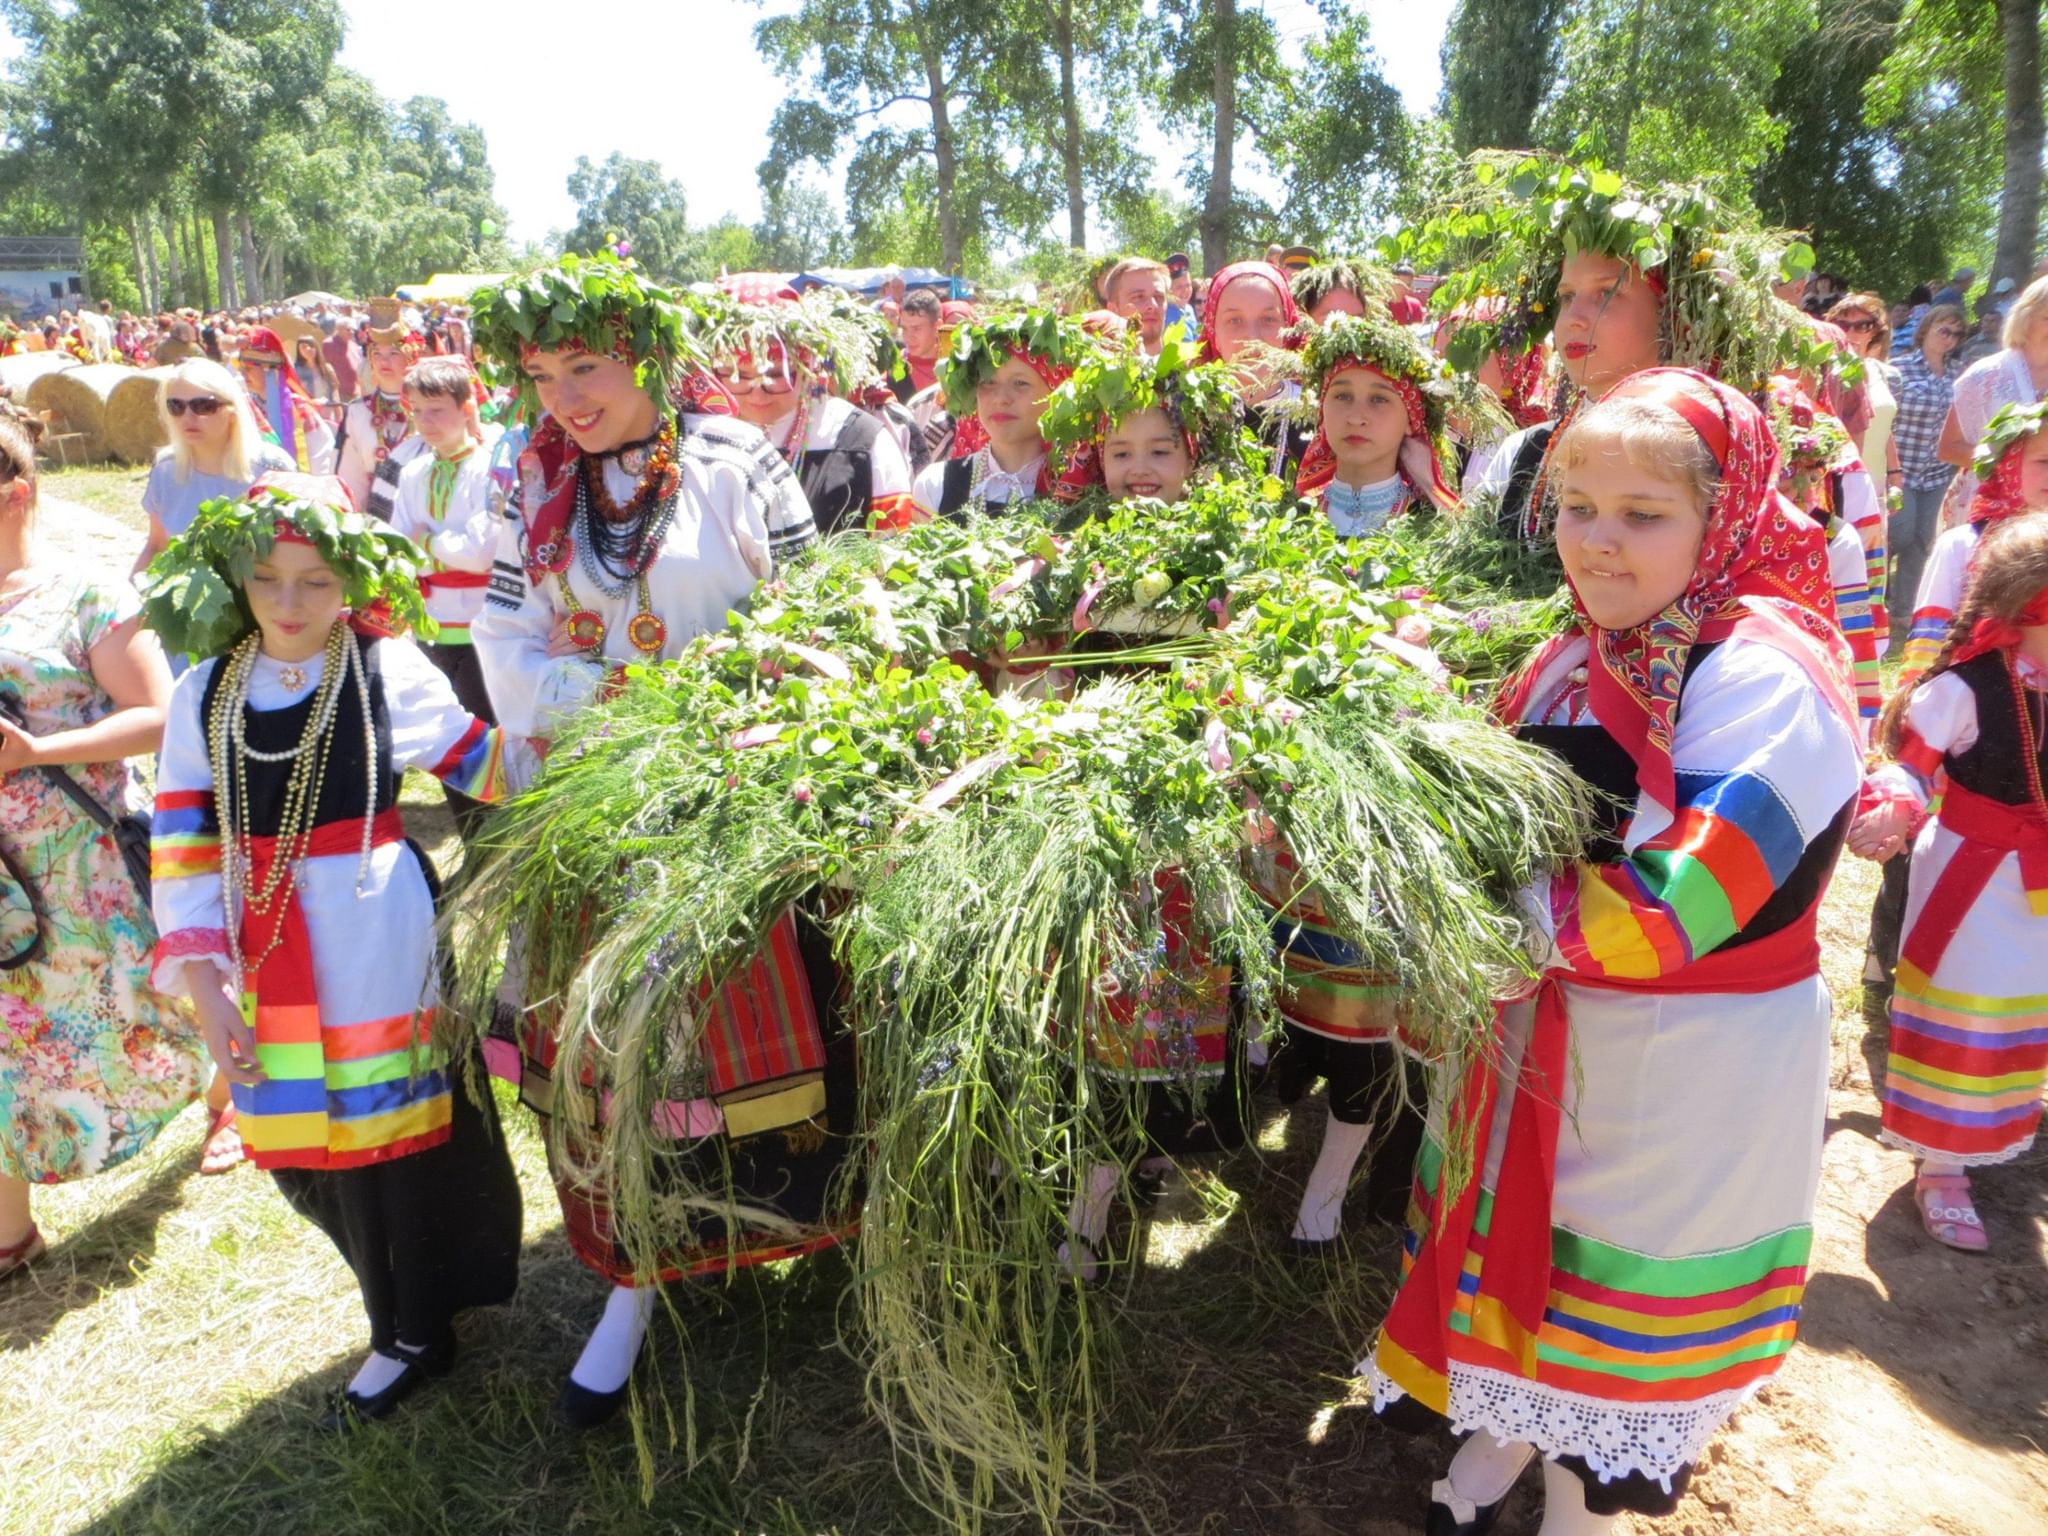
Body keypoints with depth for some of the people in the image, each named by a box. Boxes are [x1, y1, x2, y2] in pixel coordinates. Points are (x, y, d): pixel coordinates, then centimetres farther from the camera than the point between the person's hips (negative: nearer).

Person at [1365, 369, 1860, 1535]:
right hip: (1544, 1033, 7)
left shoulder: (1768, 679, -22)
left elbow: (1668, 909, -28)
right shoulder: (1585, 659, 2)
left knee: (1626, 1284, 15)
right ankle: (1502, 1432, 49)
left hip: (1686, 1074, -6)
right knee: (1522, 1248, 23)